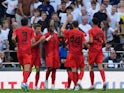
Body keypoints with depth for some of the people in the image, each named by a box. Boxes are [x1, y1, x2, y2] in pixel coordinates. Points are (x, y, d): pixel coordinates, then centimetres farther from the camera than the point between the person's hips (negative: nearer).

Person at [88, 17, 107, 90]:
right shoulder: (101, 31, 9)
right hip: (99, 50, 4)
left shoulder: (91, 31, -8)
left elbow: (91, 41, -17)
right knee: (100, 66, -4)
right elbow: (104, 42, 11)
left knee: (91, 67, 6)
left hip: (92, 50, -4)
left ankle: (92, 85, 9)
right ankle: (104, 81, -25)